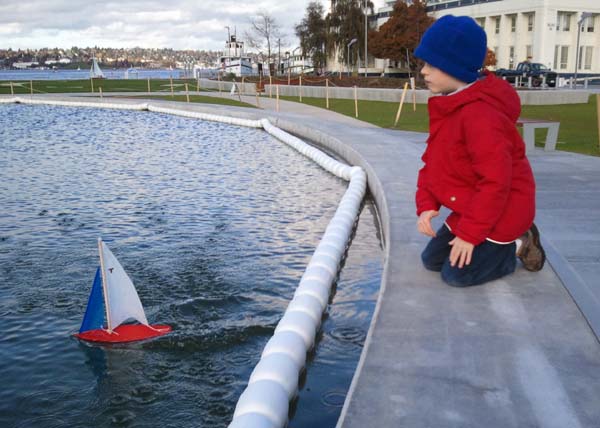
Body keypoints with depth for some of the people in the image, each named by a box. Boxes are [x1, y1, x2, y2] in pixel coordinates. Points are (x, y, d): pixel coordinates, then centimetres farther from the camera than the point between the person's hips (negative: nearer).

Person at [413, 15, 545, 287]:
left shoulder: (480, 114, -29)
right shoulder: (448, 107, 4)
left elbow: (495, 181, -30)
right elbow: (432, 162, 8)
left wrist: (469, 233, -24)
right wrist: (426, 205, -6)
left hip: (502, 212, -10)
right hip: (468, 210, 10)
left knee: (456, 274, -7)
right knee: (432, 260, 14)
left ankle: (518, 246, 10)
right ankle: (502, 242, 21)